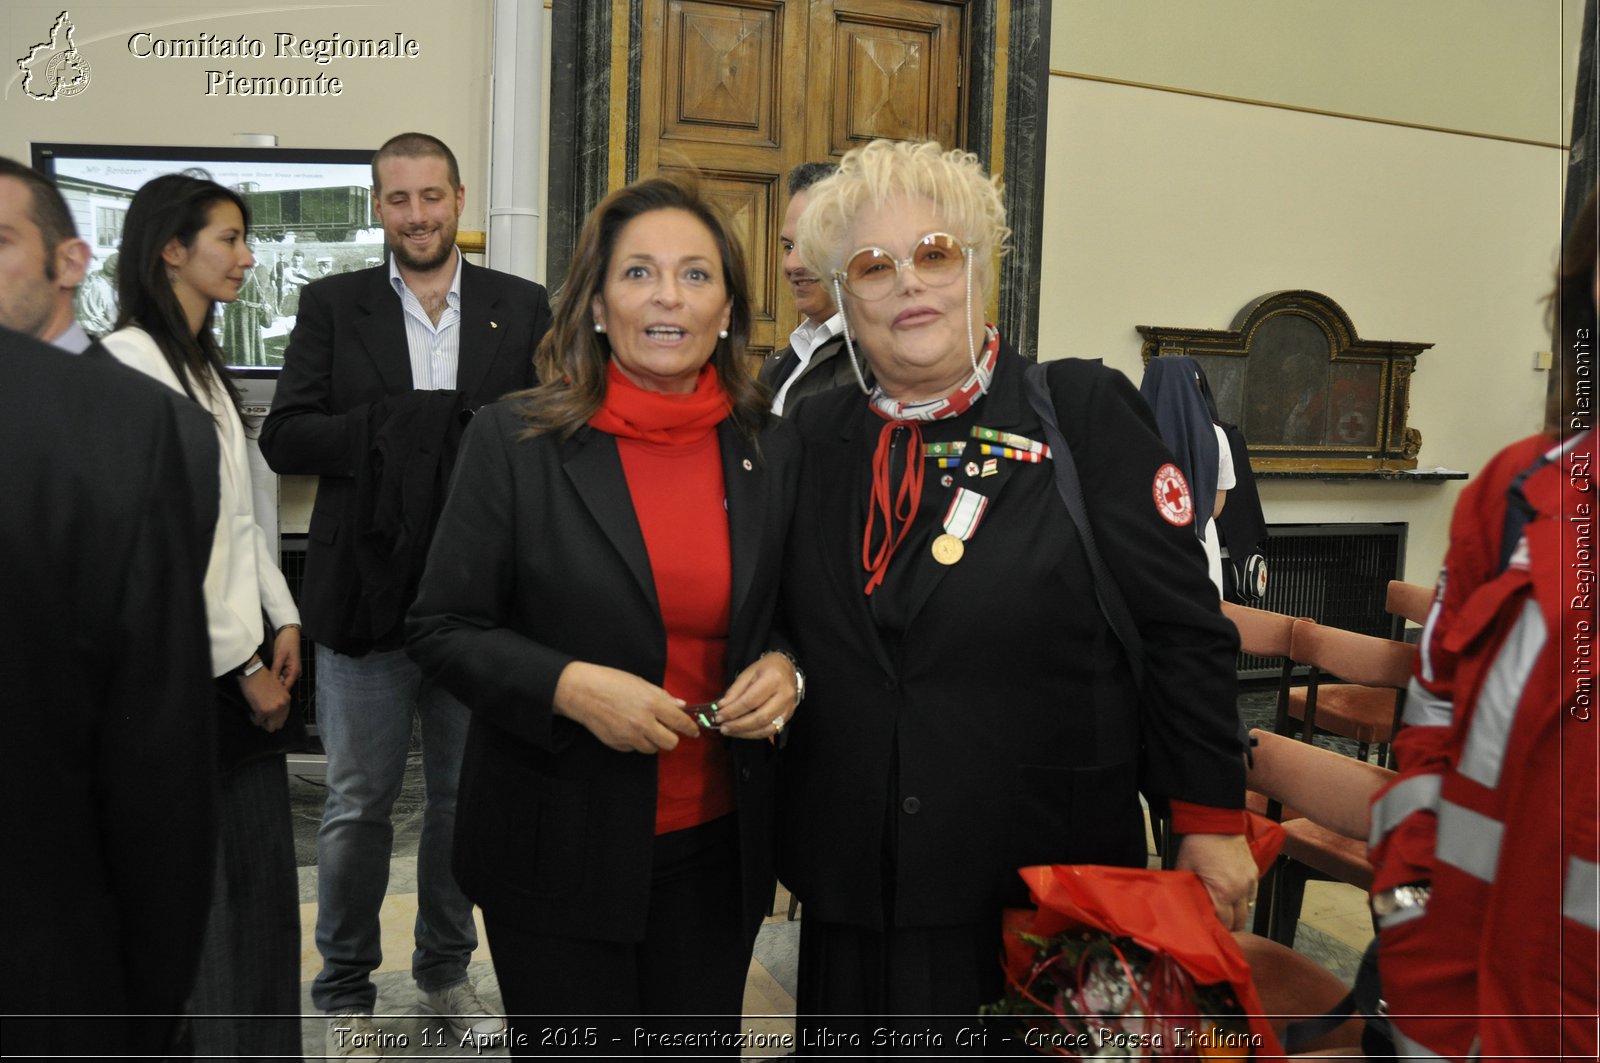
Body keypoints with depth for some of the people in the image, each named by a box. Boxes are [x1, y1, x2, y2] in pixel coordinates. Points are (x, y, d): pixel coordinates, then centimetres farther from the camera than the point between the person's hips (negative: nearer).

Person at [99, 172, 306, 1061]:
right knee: (199, 884, 2)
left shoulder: (203, 362, 15)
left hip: (244, 655, 9)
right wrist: (240, 663, -13)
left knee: (260, 872, 13)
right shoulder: (132, 360, -13)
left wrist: (281, 619, 6)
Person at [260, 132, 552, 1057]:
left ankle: (447, 969, 36)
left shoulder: (524, 308, 3)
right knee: (359, 806, 11)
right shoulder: (332, 305, 2)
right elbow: (284, 438, -7)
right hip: (367, 598, -1)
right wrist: (405, 426, -20)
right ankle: (346, 988, 31)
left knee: (466, 798, 15)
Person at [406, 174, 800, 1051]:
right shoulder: (515, 440, -7)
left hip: (716, 848, 3)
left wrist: (782, 667, -10)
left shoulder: (771, 453, 1)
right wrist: (569, 686, -21)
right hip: (559, 853, -3)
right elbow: (443, 631, -6)